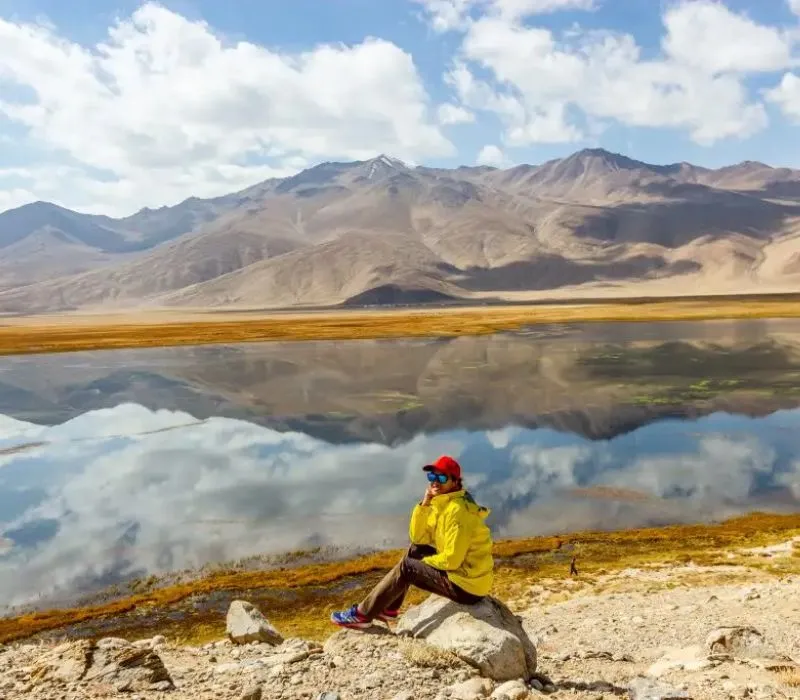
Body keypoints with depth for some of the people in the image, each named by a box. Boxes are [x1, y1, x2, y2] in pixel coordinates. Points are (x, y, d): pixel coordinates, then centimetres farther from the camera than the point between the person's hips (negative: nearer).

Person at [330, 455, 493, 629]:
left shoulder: (457, 510, -21)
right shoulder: (443, 504, 8)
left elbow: (452, 559, -24)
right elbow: (417, 538, 6)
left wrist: (425, 561, -5)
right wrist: (424, 505, -7)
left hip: (466, 585, -9)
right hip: (464, 573, 9)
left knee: (406, 567, -6)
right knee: (414, 551, 15)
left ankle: (363, 614, 4)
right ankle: (389, 608, 20)